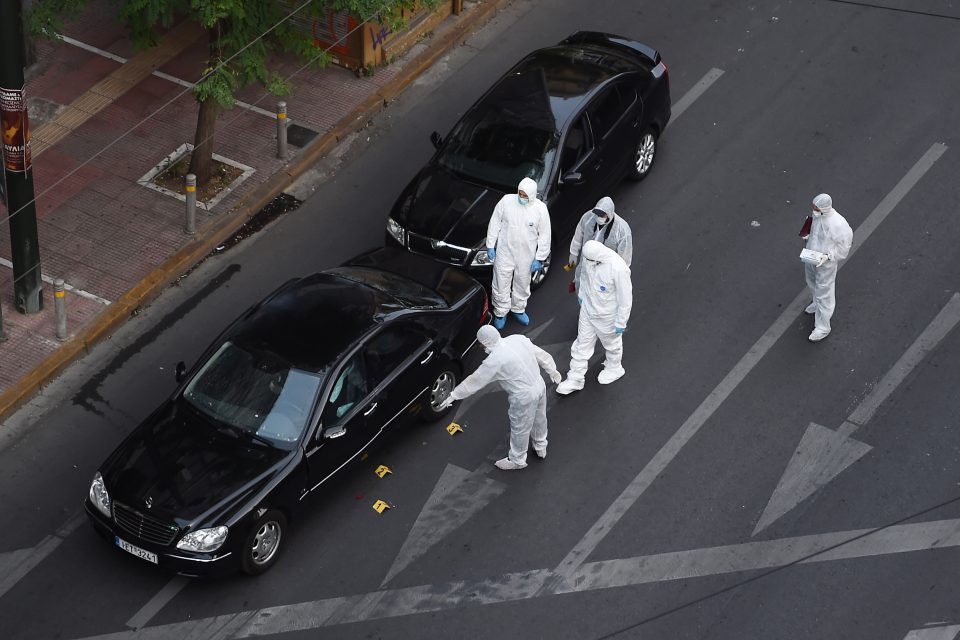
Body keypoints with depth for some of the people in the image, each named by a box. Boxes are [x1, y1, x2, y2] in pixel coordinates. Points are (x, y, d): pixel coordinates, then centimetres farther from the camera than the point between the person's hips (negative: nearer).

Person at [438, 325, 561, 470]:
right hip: (540, 385, 7)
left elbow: (475, 381, -16)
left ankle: (517, 460, 40)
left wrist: (453, 395, -4)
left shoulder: (494, 361, -26)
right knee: (539, 420, 31)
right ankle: (541, 447, 55)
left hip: (524, 397, -7)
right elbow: (541, 355, 4)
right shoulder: (519, 339, -8)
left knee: (520, 430, 17)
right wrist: (552, 370, 21)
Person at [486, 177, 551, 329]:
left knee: (522, 285, 19)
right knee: (501, 284, 7)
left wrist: (539, 258, -5)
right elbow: (494, 223, -2)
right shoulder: (506, 201, -13)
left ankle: (518, 309, 42)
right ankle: (500, 313, 28)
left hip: (526, 257, 1)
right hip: (505, 252, -1)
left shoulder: (540, 209, -13)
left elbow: (544, 235, -6)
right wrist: (490, 245, -2)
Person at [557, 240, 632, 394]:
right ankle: (575, 379, 33)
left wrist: (621, 323, -16)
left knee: (611, 344, 23)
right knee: (582, 343, 17)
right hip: (588, 309, 5)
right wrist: (581, 293, 20)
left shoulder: (618, 269, -38)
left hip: (607, 316, -5)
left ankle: (614, 369, 51)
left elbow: (625, 298, -25)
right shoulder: (589, 256, -18)